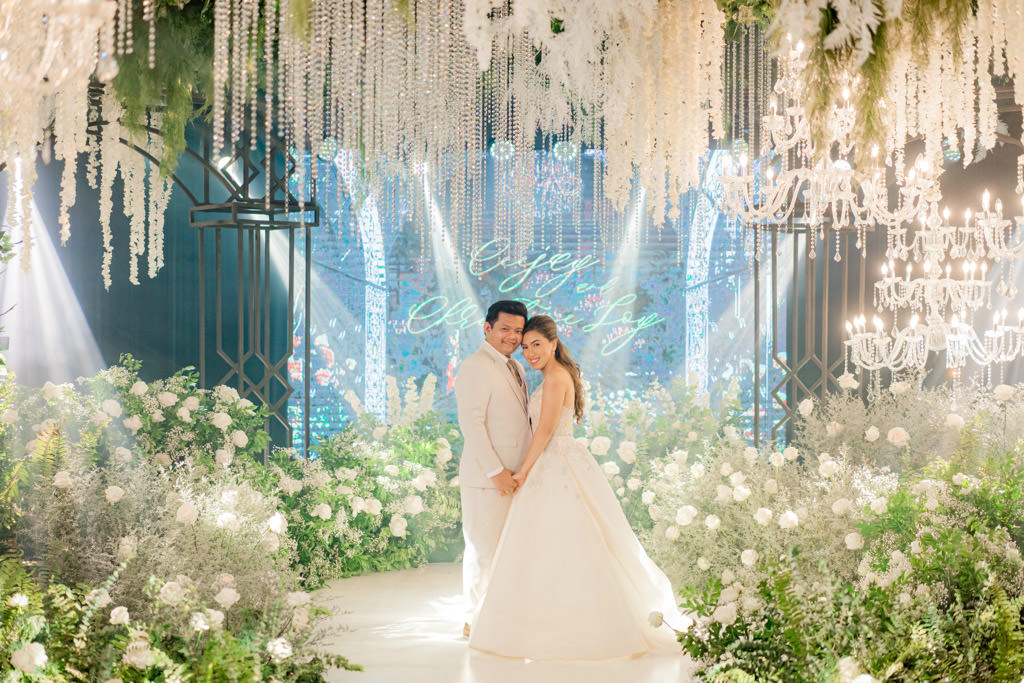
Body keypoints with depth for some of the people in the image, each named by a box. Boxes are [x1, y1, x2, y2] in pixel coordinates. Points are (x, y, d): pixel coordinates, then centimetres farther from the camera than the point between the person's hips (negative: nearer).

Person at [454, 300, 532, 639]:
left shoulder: (515, 368, 17)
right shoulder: (475, 368, -12)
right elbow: (472, 424, -18)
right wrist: (496, 471, -20)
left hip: (514, 476, 9)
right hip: (487, 479, -9)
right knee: (484, 548, -3)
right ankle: (474, 621, 7)